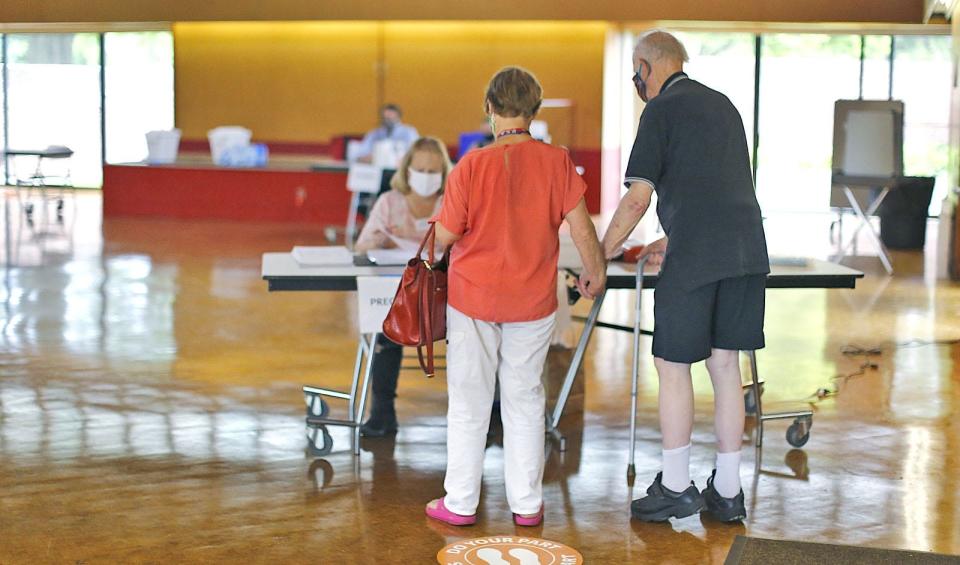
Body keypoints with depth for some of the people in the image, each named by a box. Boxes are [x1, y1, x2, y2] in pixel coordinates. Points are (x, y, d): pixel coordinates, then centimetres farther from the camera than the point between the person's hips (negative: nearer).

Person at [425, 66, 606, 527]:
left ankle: (460, 503, 17)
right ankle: (527, 503, 20)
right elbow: (581, 226, -5)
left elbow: (446, 235, -11)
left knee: (469, 402, 9)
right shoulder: (556, 161, -9)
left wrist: (438, 224, 12)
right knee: (525, 400, 14)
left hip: (474, 298, -2)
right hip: (533, 300, 2)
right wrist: (595, 271, 11)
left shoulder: (472, 165, -15)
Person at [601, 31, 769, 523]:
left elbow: (638, 197, -10)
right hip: (746, 250, 7)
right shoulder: (723, 105, 20)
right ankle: (727, 492, 16)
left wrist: (603, 252, 1)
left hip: (694, 259, -7)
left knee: (673, 367, 4)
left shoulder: (661, 110, -3)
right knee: (725, 365, 11)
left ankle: (676, 488, 11)